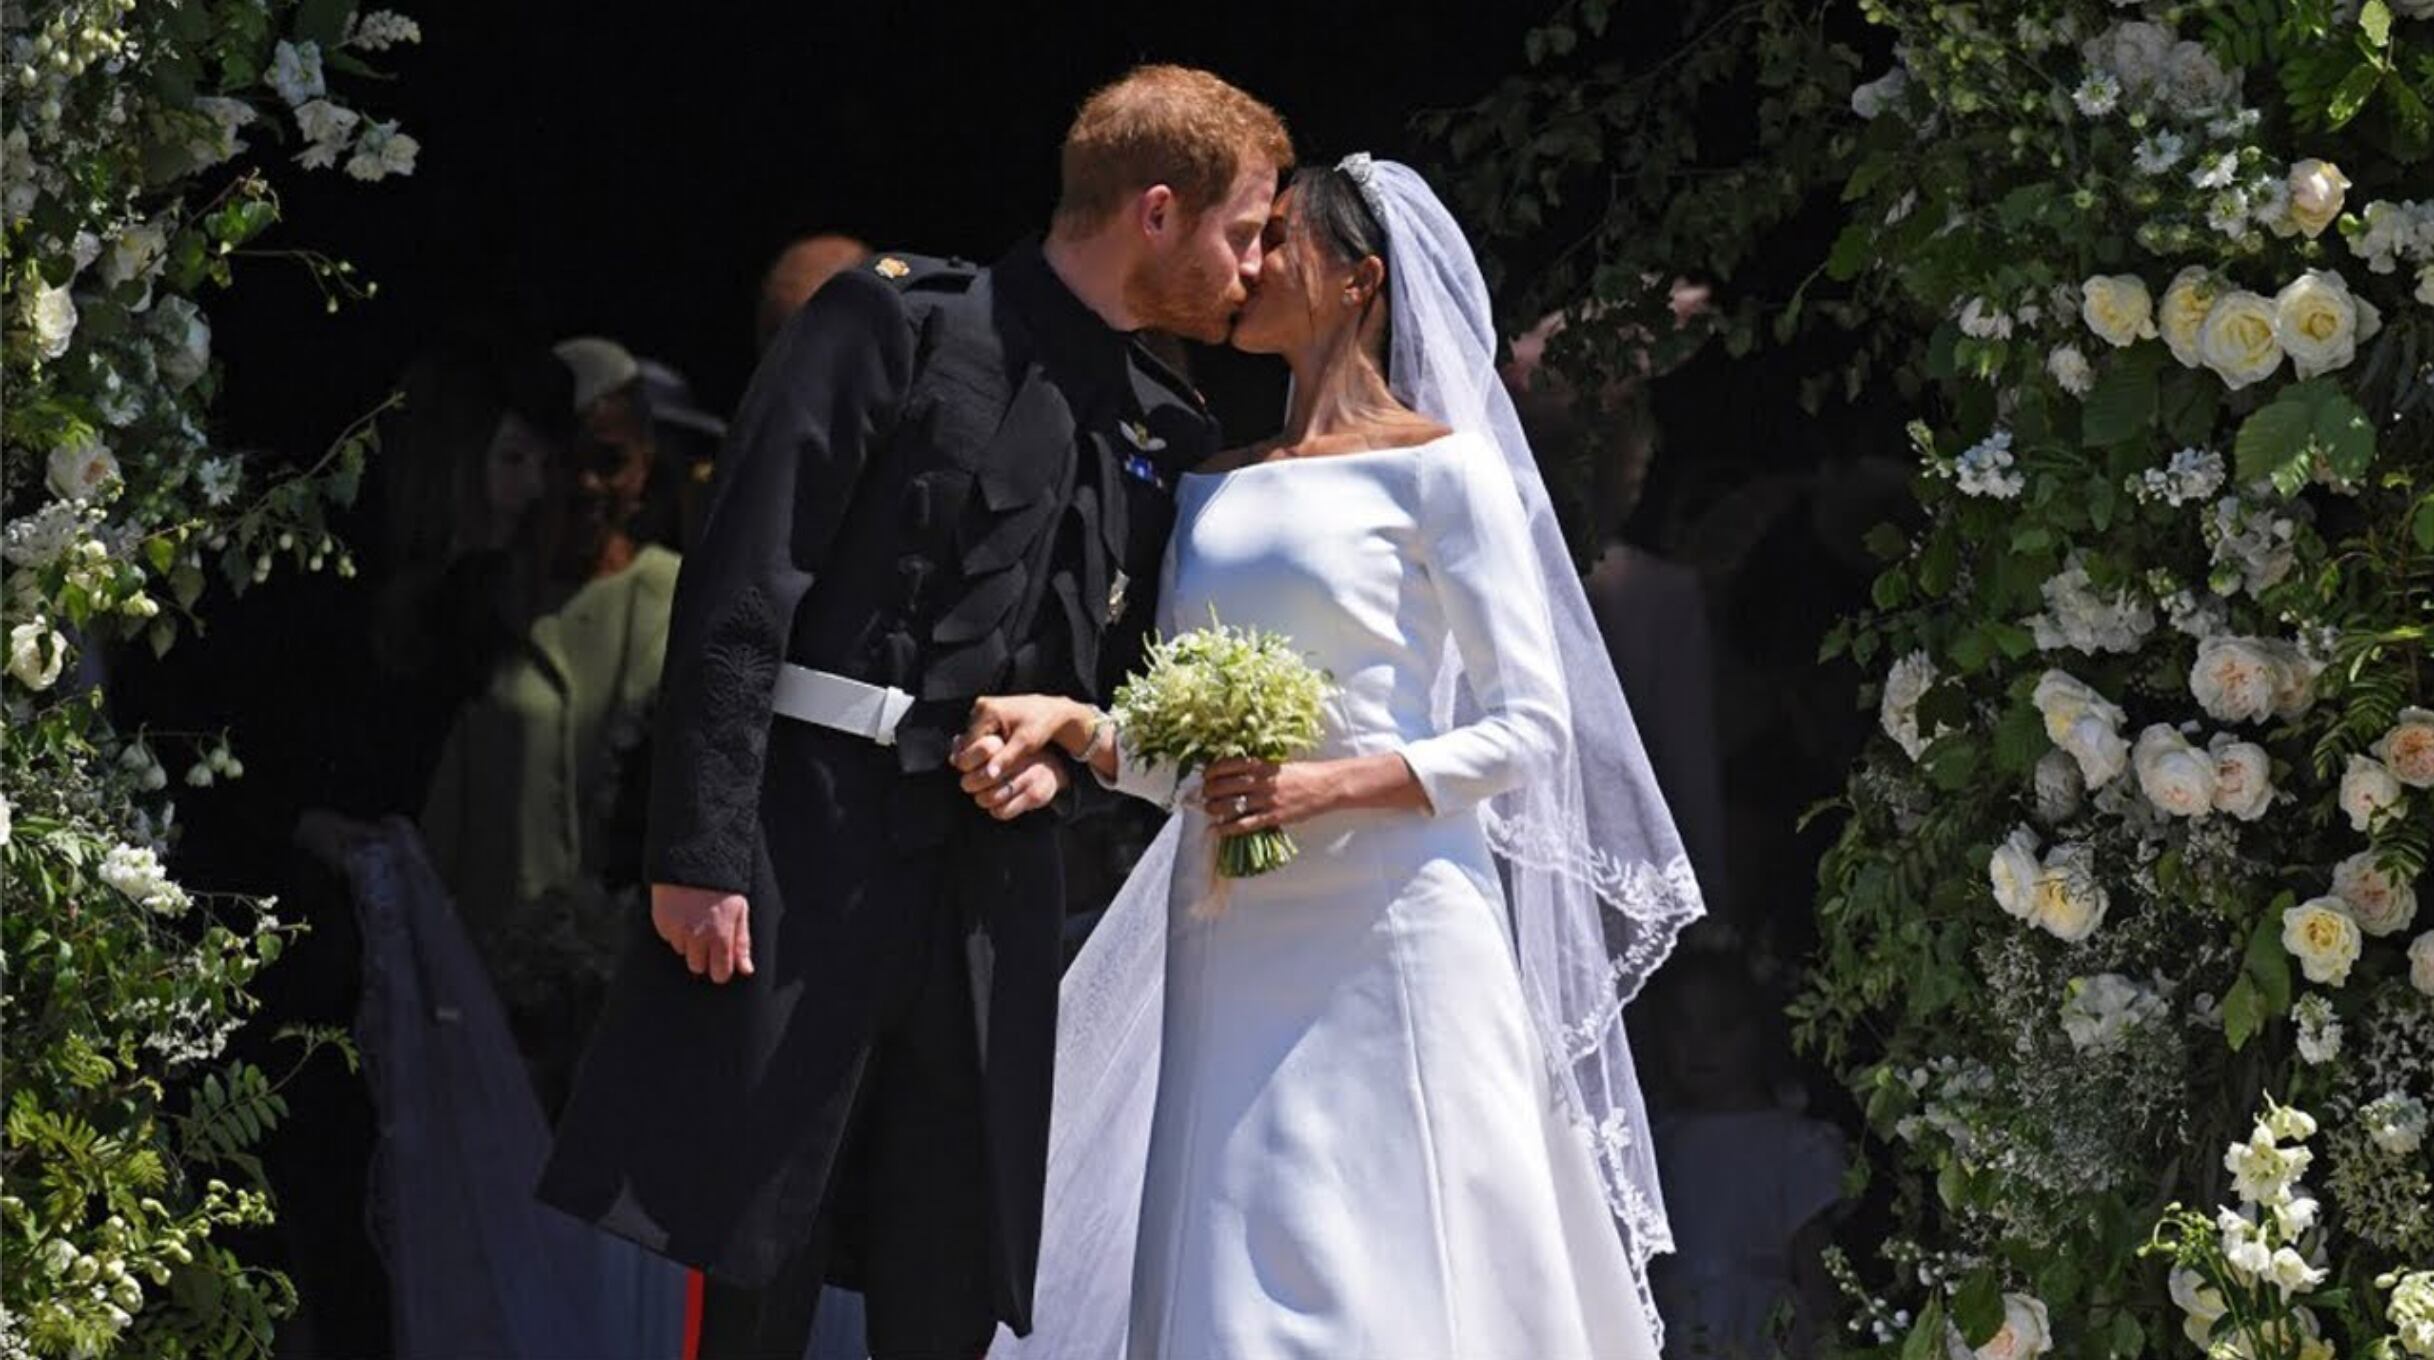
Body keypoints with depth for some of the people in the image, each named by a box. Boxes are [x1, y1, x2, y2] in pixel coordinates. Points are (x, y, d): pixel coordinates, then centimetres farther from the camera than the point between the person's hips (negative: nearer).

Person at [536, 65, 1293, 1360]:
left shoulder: (1163, 435, 15)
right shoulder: (897, 323, -3)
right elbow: (741, 591, -9)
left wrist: (1066, 749, 1)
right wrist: (701, 851, -16)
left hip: (989, 889, 6)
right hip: (808, 852, -6)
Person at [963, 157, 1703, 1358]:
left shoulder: (1439, 471, -1)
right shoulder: (1216, 490, 16)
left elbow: (1527, 730, -4)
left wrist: (1327, 786, -16)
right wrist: (1073, 723, -4)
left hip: (1385, 941, -6)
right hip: (1228, 944, 6)